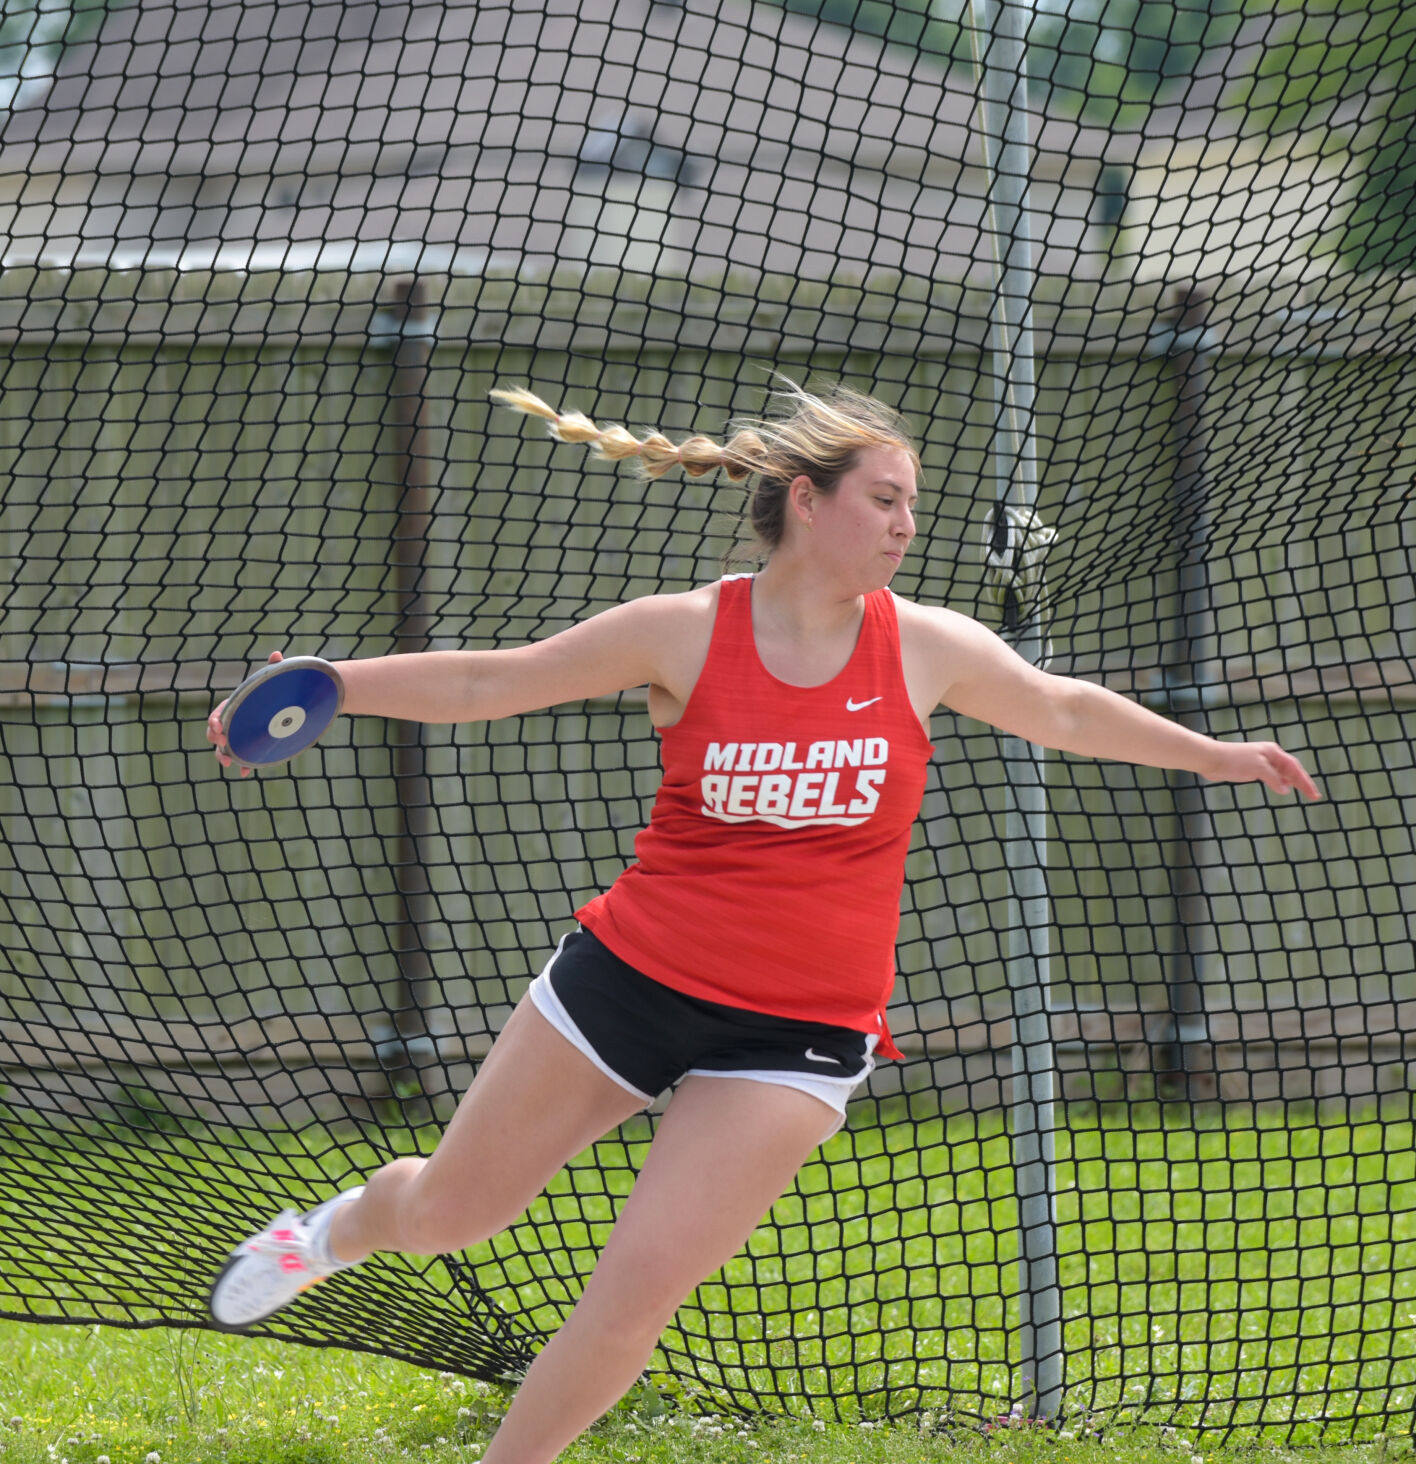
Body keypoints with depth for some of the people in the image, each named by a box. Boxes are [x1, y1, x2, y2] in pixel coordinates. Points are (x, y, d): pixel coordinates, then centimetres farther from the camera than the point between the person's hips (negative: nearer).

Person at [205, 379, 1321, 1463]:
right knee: (449, 1212, 13)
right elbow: (484, 684, -2)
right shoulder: (683, 633, -8)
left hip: (800, 1032, 0)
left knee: (642, 1282, -12)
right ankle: (345, 1226, 49)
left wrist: (1213, 756, 18)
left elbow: (1067, 712, 15)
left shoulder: (929, 649, -3)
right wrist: (319, 686, -12)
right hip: (633, 972, 0)